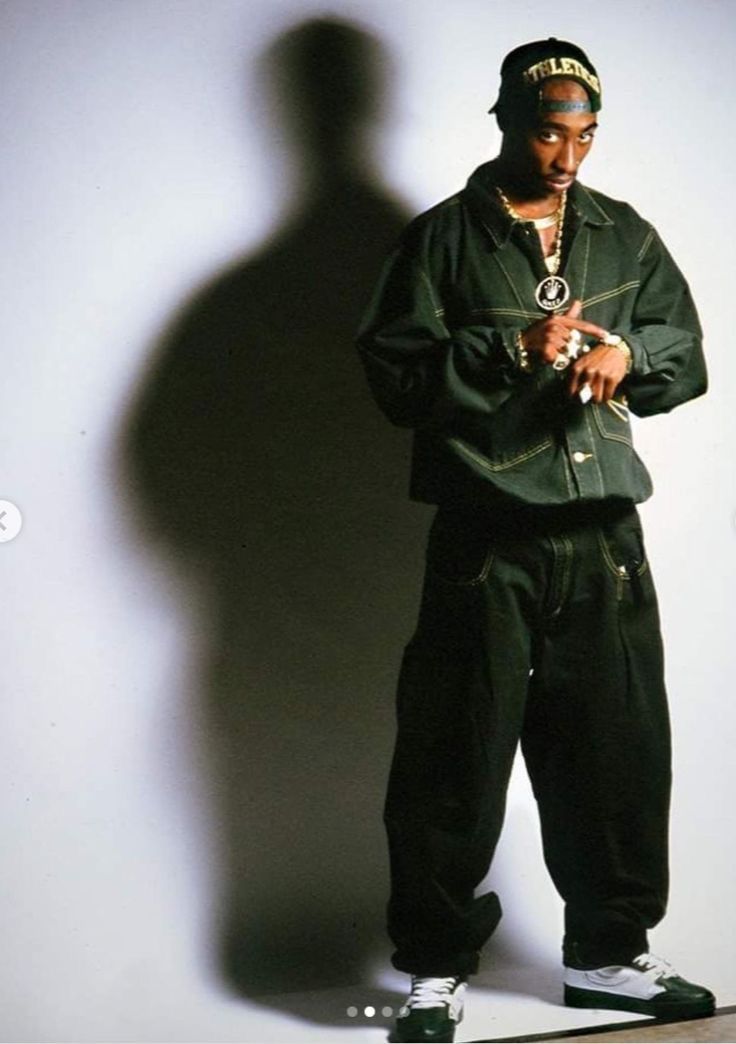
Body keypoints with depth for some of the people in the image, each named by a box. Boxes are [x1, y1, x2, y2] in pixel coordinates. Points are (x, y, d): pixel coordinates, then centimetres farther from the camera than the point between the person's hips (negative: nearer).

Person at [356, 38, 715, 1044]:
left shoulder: (625, 236, 13)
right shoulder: (444, 238, 0)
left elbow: (687, 354, 14)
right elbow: (394, 372, -7)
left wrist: (628, 355, -7)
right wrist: (513, 349, -17)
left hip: (606, 541, 4)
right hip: (487, 544, -4)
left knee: (619, 754, 10)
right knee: (457, 763, 1)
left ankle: (609, 953, 25)